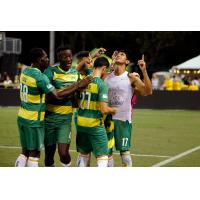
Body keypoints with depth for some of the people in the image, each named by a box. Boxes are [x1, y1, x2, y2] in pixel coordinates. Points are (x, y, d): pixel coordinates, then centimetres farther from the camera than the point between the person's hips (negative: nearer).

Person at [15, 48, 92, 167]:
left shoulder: (25, 71, 7)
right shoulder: (40, 77, -20)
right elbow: (58, 96, -20)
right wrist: (78, 86, -15)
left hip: (22, 117, 8)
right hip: (34, 121, -8)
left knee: (25, 152, 14)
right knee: (34, 154, 2)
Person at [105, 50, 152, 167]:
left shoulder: (131, 78, -6)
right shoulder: (106, 76, 6)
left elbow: (148, 91, -15)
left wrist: (144, 71, -26)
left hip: (123, 119, -4)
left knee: (125, 151, 0)